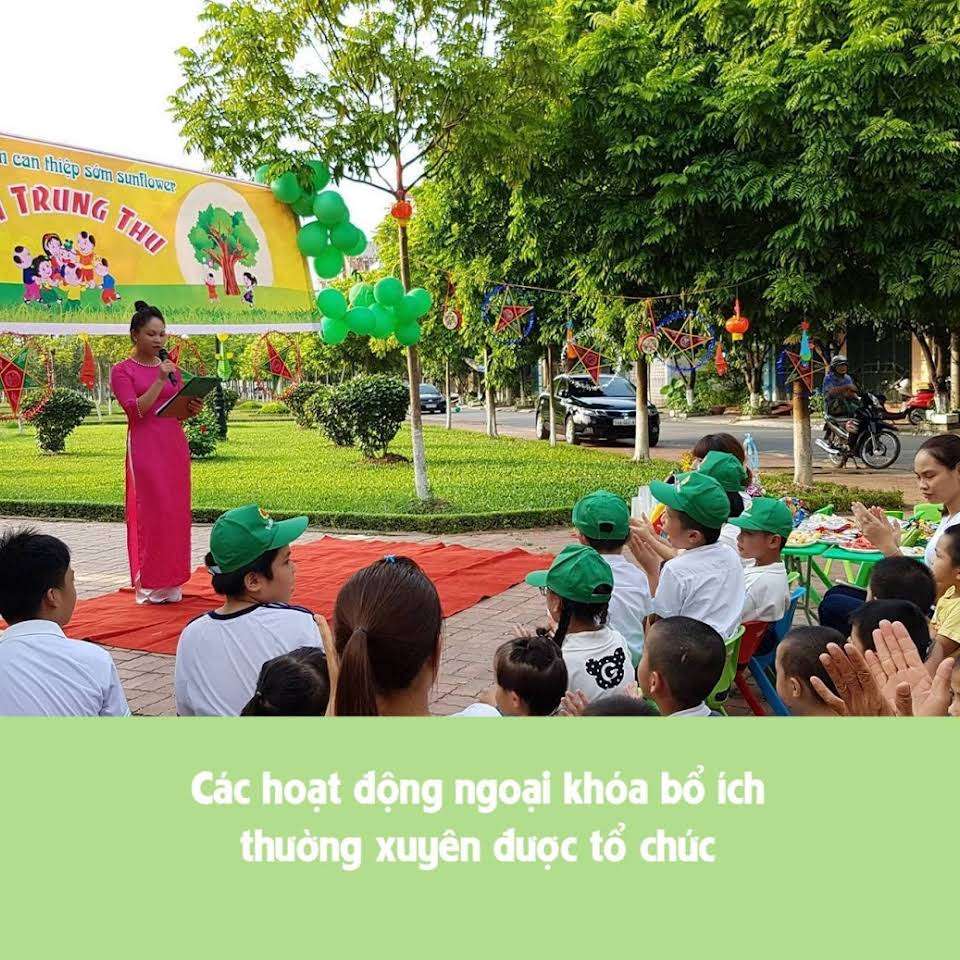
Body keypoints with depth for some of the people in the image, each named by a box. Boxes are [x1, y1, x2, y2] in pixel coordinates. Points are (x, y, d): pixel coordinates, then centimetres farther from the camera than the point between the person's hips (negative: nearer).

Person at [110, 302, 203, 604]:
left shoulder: (172, 369, 13)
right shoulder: (122, 370, -1)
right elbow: (135, 410, -13)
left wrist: (192, 409, -2)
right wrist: (160, 381, -18)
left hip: (175, 446, 5)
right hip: (145, 448, -5)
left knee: (176, 512, 4)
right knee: (150, 513, -6)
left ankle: (170, 581, 12)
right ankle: (148, 584, 3)